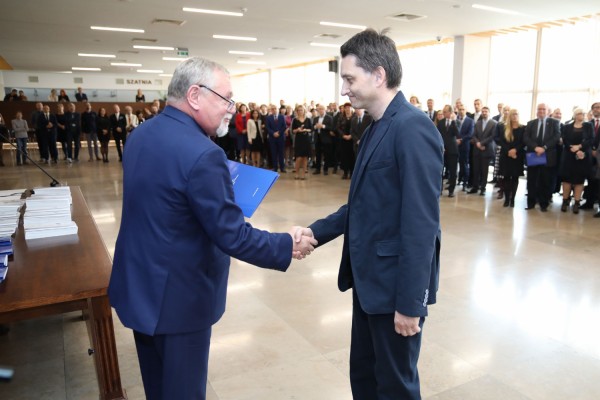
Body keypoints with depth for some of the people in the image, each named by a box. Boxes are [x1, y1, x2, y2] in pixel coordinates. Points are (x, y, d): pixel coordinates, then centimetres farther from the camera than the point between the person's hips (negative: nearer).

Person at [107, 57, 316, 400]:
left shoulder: (141, 135, 3)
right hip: (177, 295, -9)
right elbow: (231, 236, -24)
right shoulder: (202, 153, -26)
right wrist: (288, 246, -11)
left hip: (139, 284, 9)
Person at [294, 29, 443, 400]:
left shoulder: (413, 127, -20)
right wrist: (317, 230, 1)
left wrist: (410, 302, -20)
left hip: (396, 283, -8)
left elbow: (420, 223, -23)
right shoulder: (377, 128, 10)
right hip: (369, 276, 9)